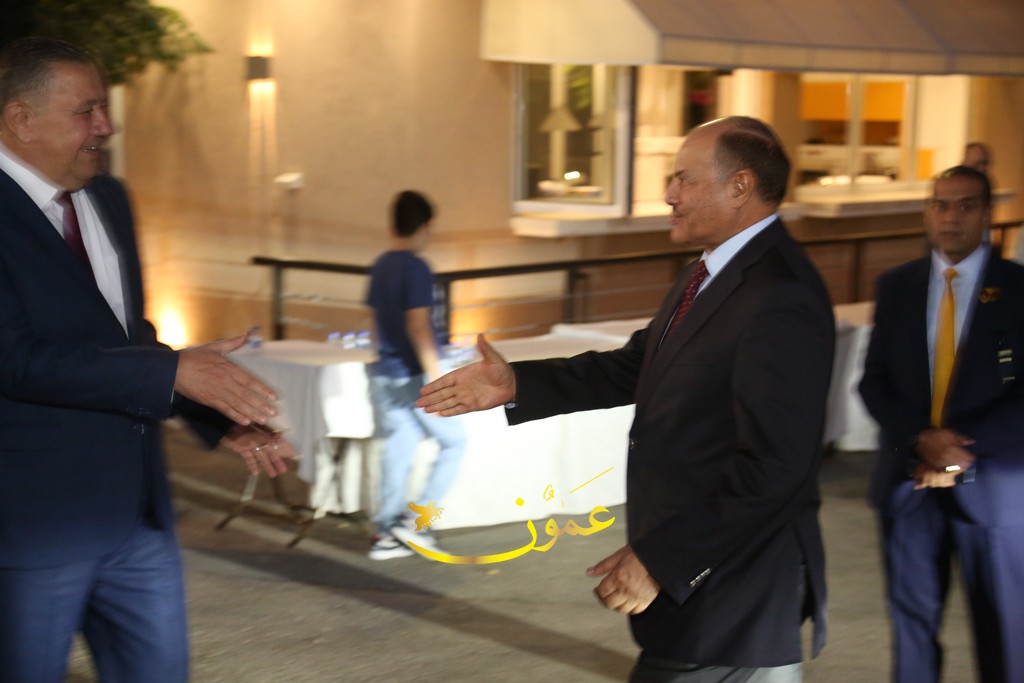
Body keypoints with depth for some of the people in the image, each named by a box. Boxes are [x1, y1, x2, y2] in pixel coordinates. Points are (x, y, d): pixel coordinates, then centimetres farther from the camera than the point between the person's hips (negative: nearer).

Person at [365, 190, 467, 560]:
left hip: (384, 373, 8)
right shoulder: (416, 269, -15)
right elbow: (418, 324, -21)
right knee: (454, 440, 6)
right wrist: (435, 376, -20)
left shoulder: (380, 266, 9)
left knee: (397, 449, 11)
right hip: (414, 376, -8)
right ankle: (417, 518, 2)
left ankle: (385, 534, 10)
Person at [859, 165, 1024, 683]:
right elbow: (874, 381, 4)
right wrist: (920, 437, -13)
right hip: (908, 476, 2)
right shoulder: (896, 286, 6)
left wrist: (965, 446, -16)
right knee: (911, 615, 8)